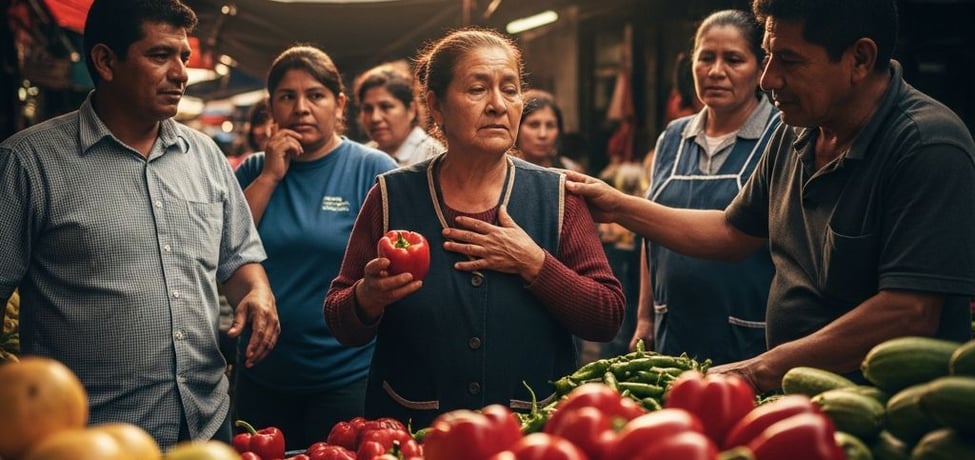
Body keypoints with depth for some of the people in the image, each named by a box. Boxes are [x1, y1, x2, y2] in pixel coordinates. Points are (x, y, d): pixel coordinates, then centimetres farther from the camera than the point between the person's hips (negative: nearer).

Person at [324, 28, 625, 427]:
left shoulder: (556, 196, -5)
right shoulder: (391, 196, -6)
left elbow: (608, 318, -7)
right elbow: (342, 327, -4)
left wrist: (533, 263, -19)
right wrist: (367, 298, -25)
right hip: (412, 431, 0)